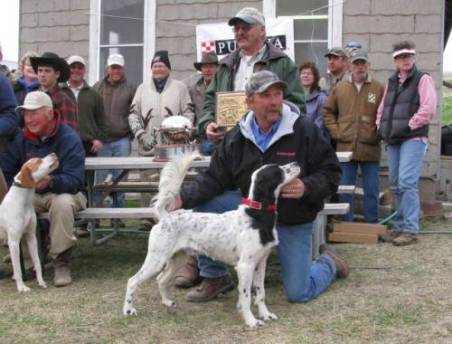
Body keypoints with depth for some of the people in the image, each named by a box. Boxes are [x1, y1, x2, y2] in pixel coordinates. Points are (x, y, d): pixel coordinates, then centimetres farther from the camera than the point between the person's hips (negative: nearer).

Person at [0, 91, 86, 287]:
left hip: (63, 192, -4)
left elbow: (74, 181, -24)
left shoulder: (70, 139, -16)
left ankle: (61, 263, -22)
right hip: (30, 193, 4)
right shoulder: (22, 138, 1)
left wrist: (51, 181, -44)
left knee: (62, 203, -39)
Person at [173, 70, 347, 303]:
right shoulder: (235, 138, -5)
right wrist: (183, 198, -23)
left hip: (294, 221, -3)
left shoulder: (305, 132, -15)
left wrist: (307, 187, -32)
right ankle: (214, 277, 2)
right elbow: (214, 180, -6)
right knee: (202, 206, -15)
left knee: (298, 294, -7)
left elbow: (330, 172, -11)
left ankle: (329, 264, 30)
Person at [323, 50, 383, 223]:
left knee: (372, 191, 5)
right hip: (345, 147, 2)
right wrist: (336, 132, 2)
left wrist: (378, 133, -5)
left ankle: (372, 225, 15)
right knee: (344, 190, 8)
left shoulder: (378, 88, 1)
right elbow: (327, 112, 12)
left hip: (370, 149, -1)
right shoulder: (340, 88, 7)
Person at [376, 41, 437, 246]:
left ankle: (410, 229, -11)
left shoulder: (423, 79, -1)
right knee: (396, 185, 9)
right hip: (392, 140, 7)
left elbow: (428, 109, -12)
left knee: (407, 182, -15)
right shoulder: (391, 82, 19)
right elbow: (382, 109, 25)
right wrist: (381, 127, 9)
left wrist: (408, 126, -13)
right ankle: (400, 225, 19)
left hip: (413, 138, -7)